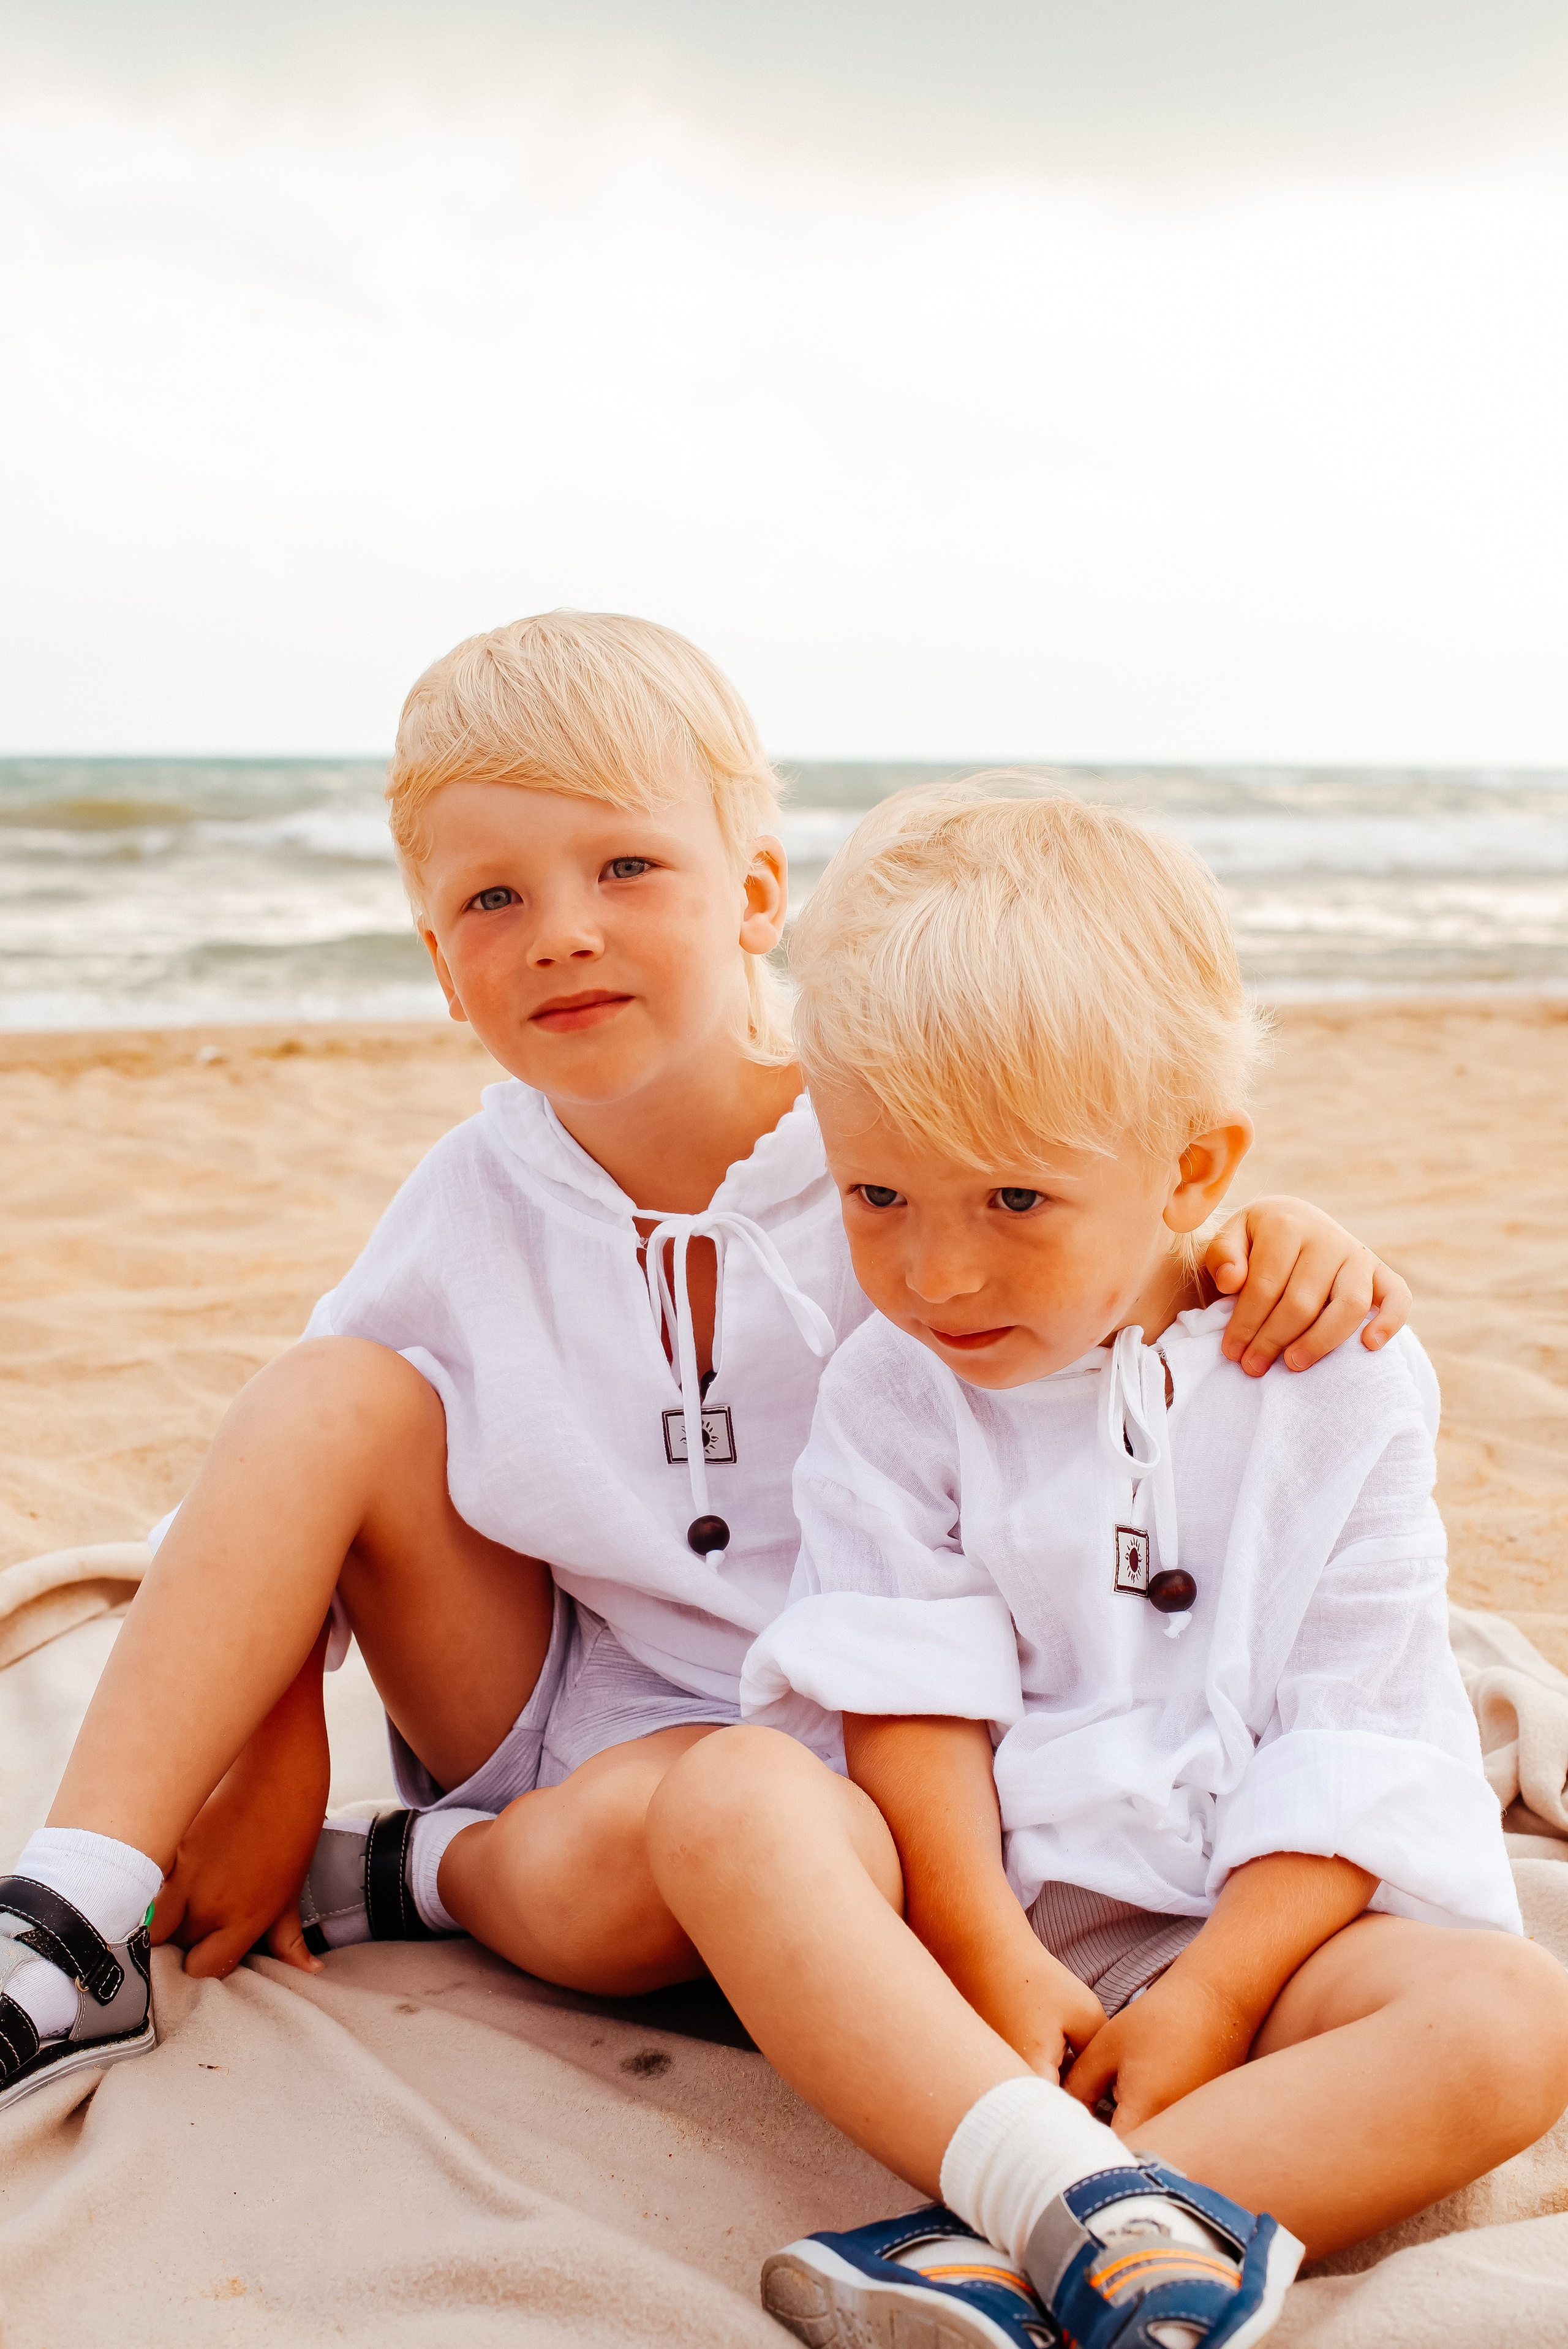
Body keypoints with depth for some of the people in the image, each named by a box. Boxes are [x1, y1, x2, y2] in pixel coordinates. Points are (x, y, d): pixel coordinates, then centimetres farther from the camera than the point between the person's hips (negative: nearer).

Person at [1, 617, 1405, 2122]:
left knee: (619, 1854, -37)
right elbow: (291, 1500, -1)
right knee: (337, 1396, -18)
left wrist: (1281, 1244, -34)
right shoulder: (473, 1205, -7)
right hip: (552, 1704, 4)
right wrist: (269, 1771, -9)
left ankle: (412, 1878, -2)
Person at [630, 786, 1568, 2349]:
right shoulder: (890, 1394, 2)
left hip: (1267, 1923, 0)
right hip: (981, 1912, 0)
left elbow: (1349, 1749, -5)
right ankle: (1107, 2216, -43)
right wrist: (996, 1972, -18)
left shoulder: (1336, 1383, -1)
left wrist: (1211, 2000, -15)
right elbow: (914, 1707, -6)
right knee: (727, 1802, -27)